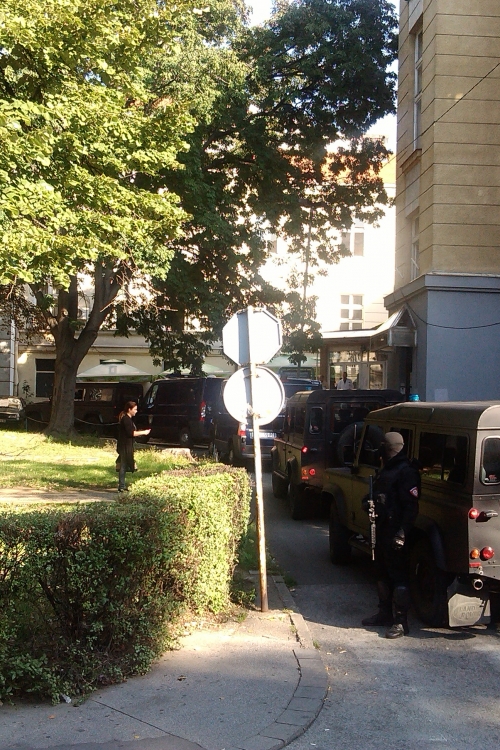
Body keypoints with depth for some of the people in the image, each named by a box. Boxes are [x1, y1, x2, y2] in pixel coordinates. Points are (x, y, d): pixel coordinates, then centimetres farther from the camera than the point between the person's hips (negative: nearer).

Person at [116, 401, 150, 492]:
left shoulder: (128, 419, 17)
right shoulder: (126, 419, -16)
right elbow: (131, 433, -21)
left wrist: (139, 432, 11)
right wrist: (143, 432, -15)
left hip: (127, 446, 10)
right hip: (125, 446, -10)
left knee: (124, 466, 13)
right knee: (123, 465, -7)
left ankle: (122, 485, 19)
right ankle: (121, 486, -5)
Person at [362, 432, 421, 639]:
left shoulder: (407, 472, -16)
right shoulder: (386, 470, 16)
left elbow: (411, 506, -21)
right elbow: (377, 495, 26)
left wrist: (402, 532, -25)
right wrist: (368, 502, 4)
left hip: (395, 533, -10)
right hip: (381, 529, 10)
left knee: (398, 576, -5)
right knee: (382, 573, 18)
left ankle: (400, 622, -1)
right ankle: (385, 613, 30)